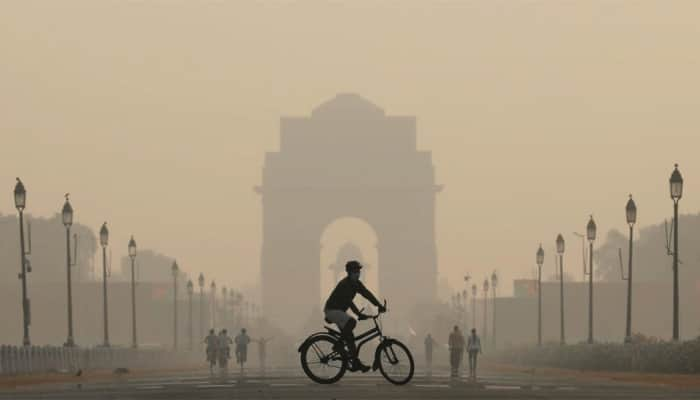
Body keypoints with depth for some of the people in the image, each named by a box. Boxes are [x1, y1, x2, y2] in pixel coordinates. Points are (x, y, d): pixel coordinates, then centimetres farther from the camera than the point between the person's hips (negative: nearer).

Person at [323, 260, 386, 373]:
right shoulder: (344, 284, -23)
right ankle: (339, 344, -13)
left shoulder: (356, 284, 5)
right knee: (351, 322, -30)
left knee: (349, 336, 3)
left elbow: (367, 294, -1)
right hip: (332, 310, -9)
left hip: (340, 311, 9)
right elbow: (348, 301, -31)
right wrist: (359, 314, -39)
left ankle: (356, 363, 4)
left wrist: (380, 306, -12)